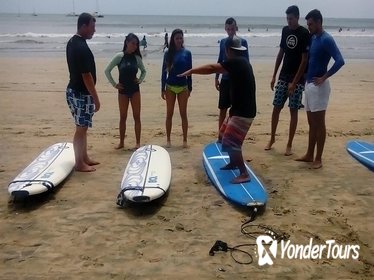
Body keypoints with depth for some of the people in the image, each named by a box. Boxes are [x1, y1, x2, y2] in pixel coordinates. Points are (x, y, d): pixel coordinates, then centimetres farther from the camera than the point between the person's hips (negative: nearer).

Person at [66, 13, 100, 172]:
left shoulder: (72, 42, 10)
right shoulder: (82, 47, -22)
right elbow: (86, 76, -23)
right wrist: (96, 98, -17)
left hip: (74, 90, 10)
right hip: (81, 93, -10)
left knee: (83, 127, 17)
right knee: (81, 128, -1)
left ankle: (84, 158, 28)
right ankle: (79, 164, 9)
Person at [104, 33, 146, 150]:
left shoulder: (137, 58, 1)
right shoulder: (119, 56, -7)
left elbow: (143, 71, 18)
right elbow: (107, 71, -5)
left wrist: (140, 80, 2)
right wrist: (114, 84, -6)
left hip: (135, 90, 2)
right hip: (123, 90, -2)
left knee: (137, 116, 1)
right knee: (123, 117, 7)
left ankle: (138, 142, 8)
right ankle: (121, 142, 16)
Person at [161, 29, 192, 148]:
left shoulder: (187, 53, 0)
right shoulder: (168, 53, -1)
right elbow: (164, 71, 1)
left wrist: (190, 88, 3)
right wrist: (163, 89, -1)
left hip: (183, 87, 0)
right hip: (170, 87, 0)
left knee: (183, 114, 4)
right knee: (169, 114, 7)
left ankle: (185, 140, 11)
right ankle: (168, 139, 16)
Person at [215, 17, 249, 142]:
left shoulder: (242, 42, -3)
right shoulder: (223, 42, 7)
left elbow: (246, 62, -3)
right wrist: (216, 78, 9)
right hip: (225, 80, 3)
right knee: (223, 109, 6)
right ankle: (220, 136, 15)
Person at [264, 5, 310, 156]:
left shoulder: (305, 34, -11)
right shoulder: (285, 30, 7)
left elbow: (305, 60, -14)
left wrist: (294, 82, -18)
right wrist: (274, 76, 10)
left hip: (297, 79, -5)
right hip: (283, 76, 5)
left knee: (293, 111, 0)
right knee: (276, 108, 6)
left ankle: (289, 144, 9)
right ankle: (272, 139, 21)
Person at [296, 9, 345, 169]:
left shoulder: (326, 39, -13)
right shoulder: (313, 38, 13)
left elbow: (340, 61, -24)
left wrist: (324, 77, -20)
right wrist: (307, 81, 13)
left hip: (318, 85, -9)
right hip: (309, 84, 9)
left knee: (319, 123, -2)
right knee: (311, 123, 14)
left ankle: (318, 158, 5)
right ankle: (309, 155, 23)